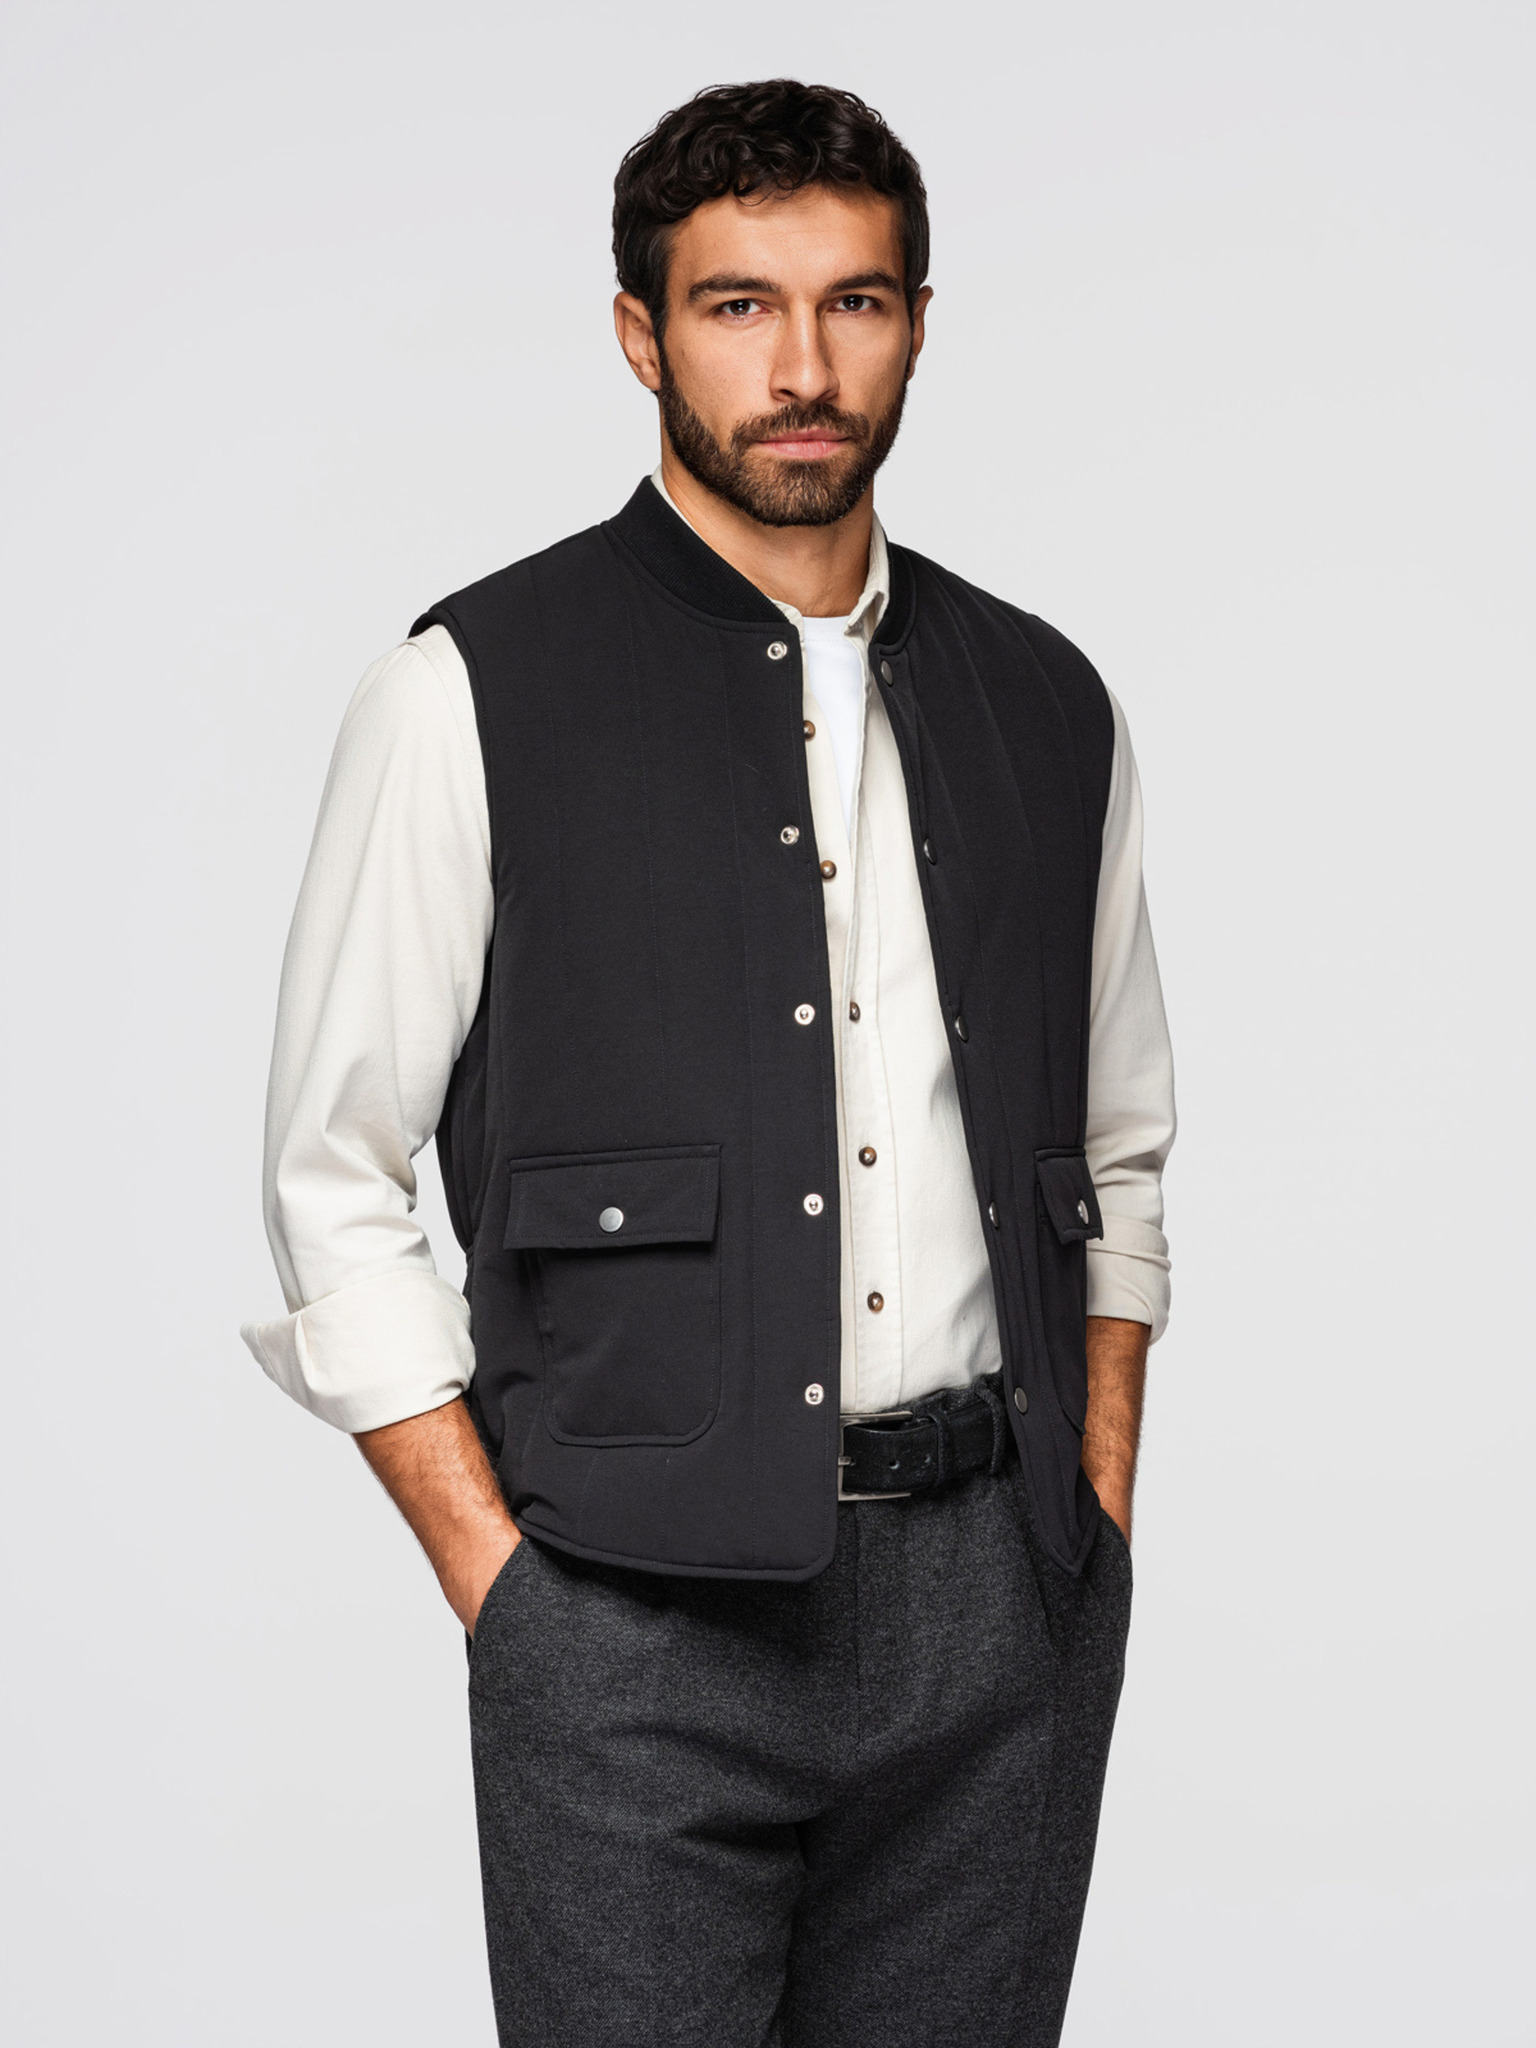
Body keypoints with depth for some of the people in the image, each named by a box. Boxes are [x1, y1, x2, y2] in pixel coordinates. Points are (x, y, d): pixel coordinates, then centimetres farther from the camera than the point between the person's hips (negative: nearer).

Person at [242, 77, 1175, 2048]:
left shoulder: (1045, 703, 10)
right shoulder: (474, 695, -3)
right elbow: (334, 1182, -2)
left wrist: (1095, 1524, 8)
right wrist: (508, 1588, -7)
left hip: (998, 1594, 4)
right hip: (641, 1610, -3)